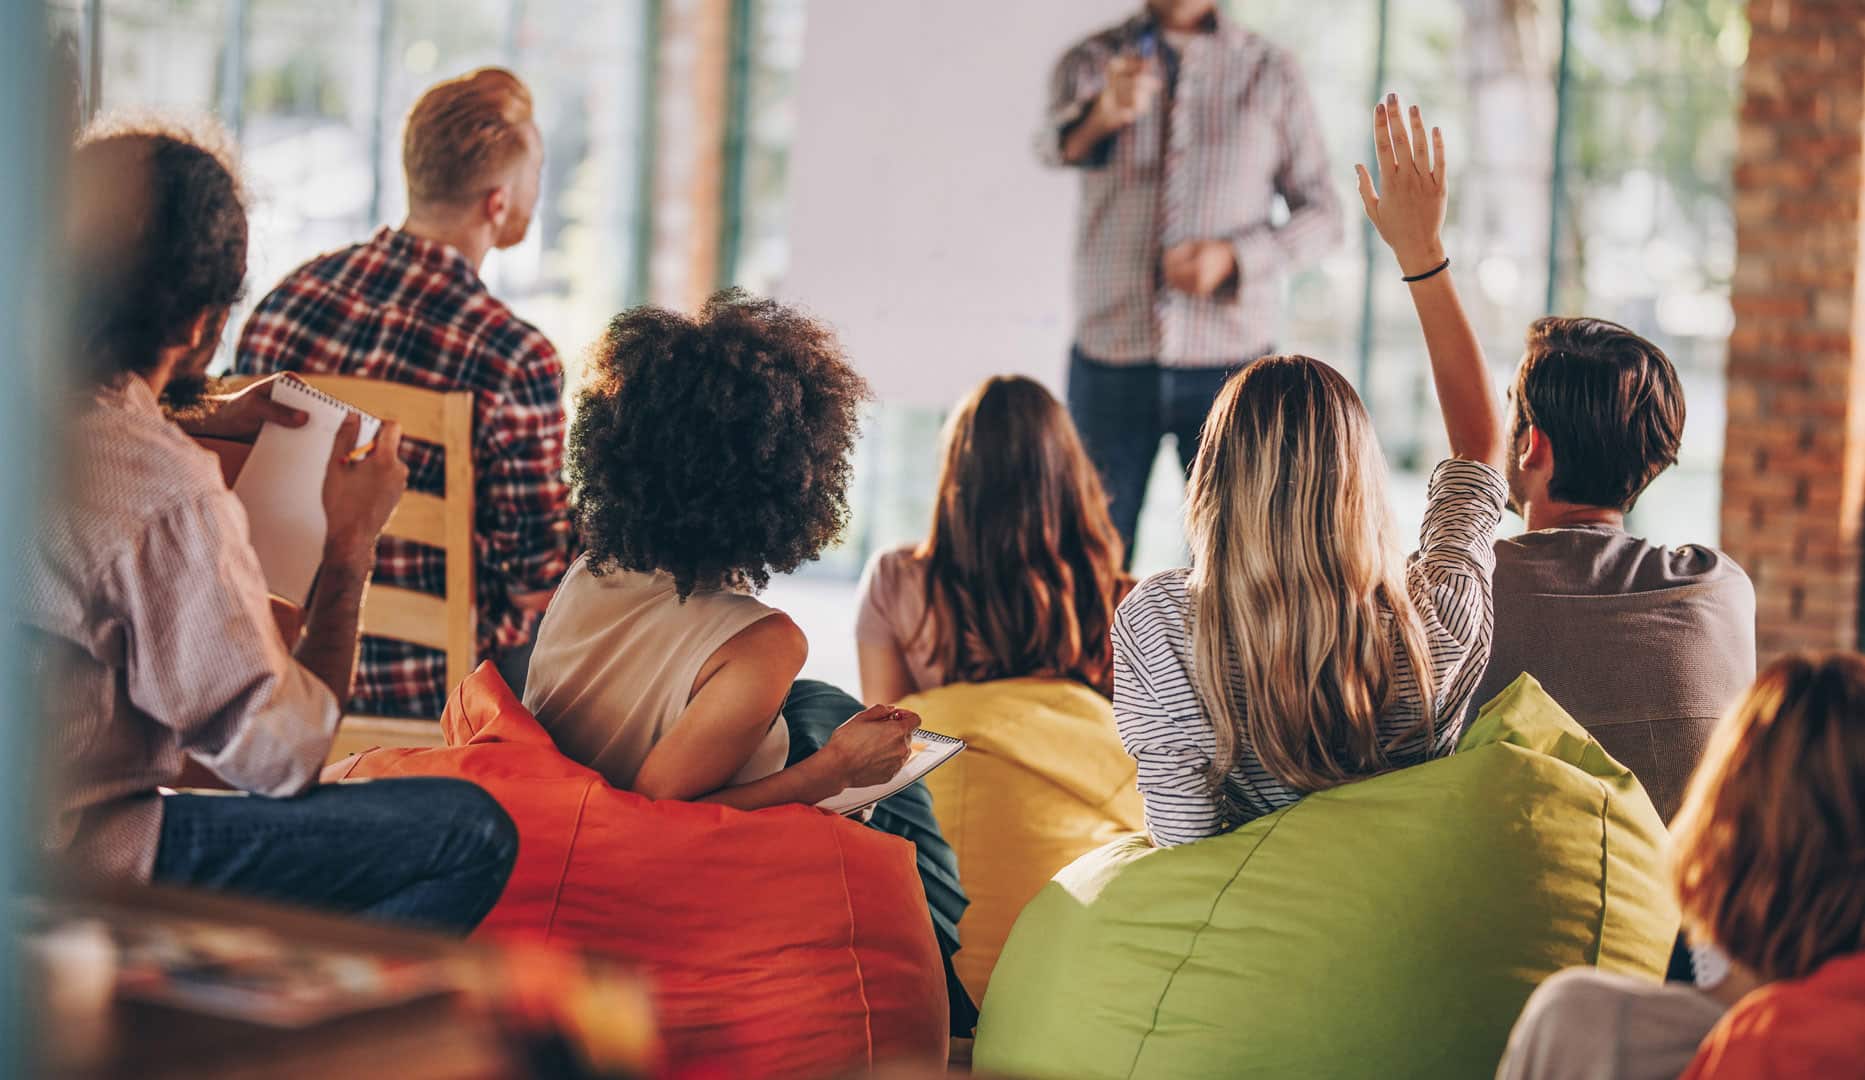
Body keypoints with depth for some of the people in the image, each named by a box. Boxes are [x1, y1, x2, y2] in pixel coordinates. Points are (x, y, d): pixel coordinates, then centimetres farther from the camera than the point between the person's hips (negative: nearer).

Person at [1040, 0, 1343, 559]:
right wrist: (1105, 112, -44)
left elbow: (1321, 211, 5)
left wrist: (1234, 259, -14)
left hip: (1228, 362, 0)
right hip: (1110, 360, 0)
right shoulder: (1090, 62, 2)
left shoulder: (1272, 73, 3)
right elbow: (1059, 144, -20)